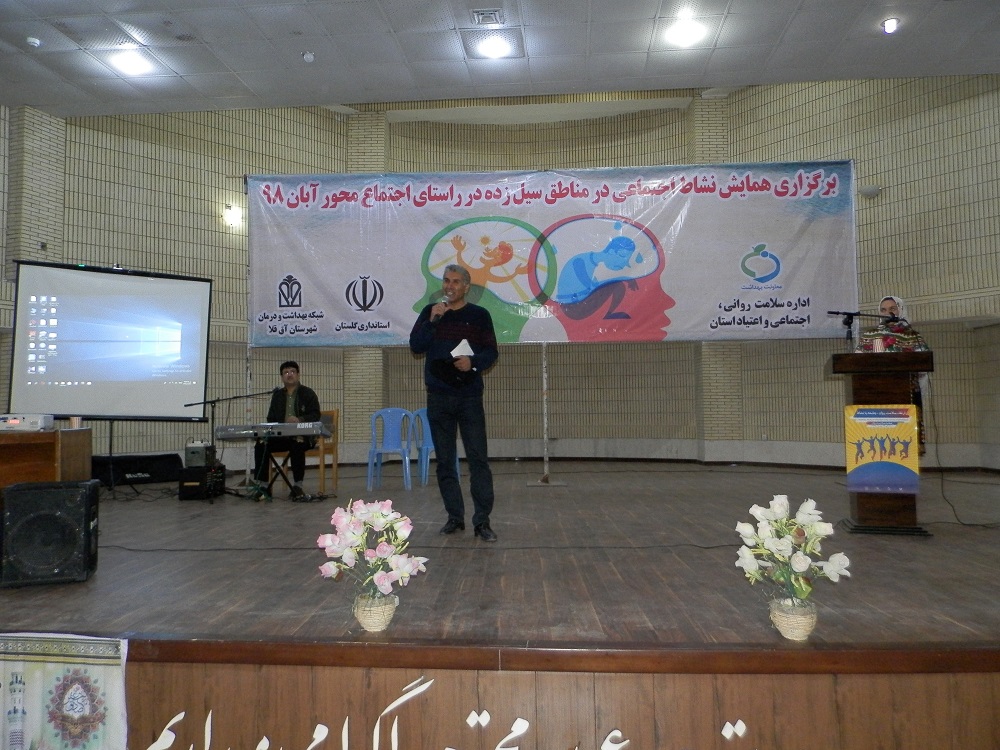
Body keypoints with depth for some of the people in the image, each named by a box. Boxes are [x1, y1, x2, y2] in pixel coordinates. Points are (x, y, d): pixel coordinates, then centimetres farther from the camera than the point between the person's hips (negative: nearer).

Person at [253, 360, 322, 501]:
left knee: (297, 445, -38)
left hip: (303, 436, -4)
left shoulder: (308, 393, 4)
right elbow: (271, 418, 15)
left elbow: (315, 416, -6)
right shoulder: (277, 395, 17)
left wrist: (299, 420, -25)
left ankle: (297, 488, -31)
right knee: (261, 445, -21)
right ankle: (261, 485, -17)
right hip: (281, 436, 5)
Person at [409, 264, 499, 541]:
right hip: (438, 397, 2)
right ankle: (455, 517, 17)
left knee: (478, 459, -6)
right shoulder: (429, 312, 10)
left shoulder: (479, 315, 5)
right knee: (444, 461, 7)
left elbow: (491, 352, 3)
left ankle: (482, 521, -2)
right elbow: (416, 345, 0)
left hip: (469, 396, -2)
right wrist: (433, 321, -11)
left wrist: (474, 362, -16)